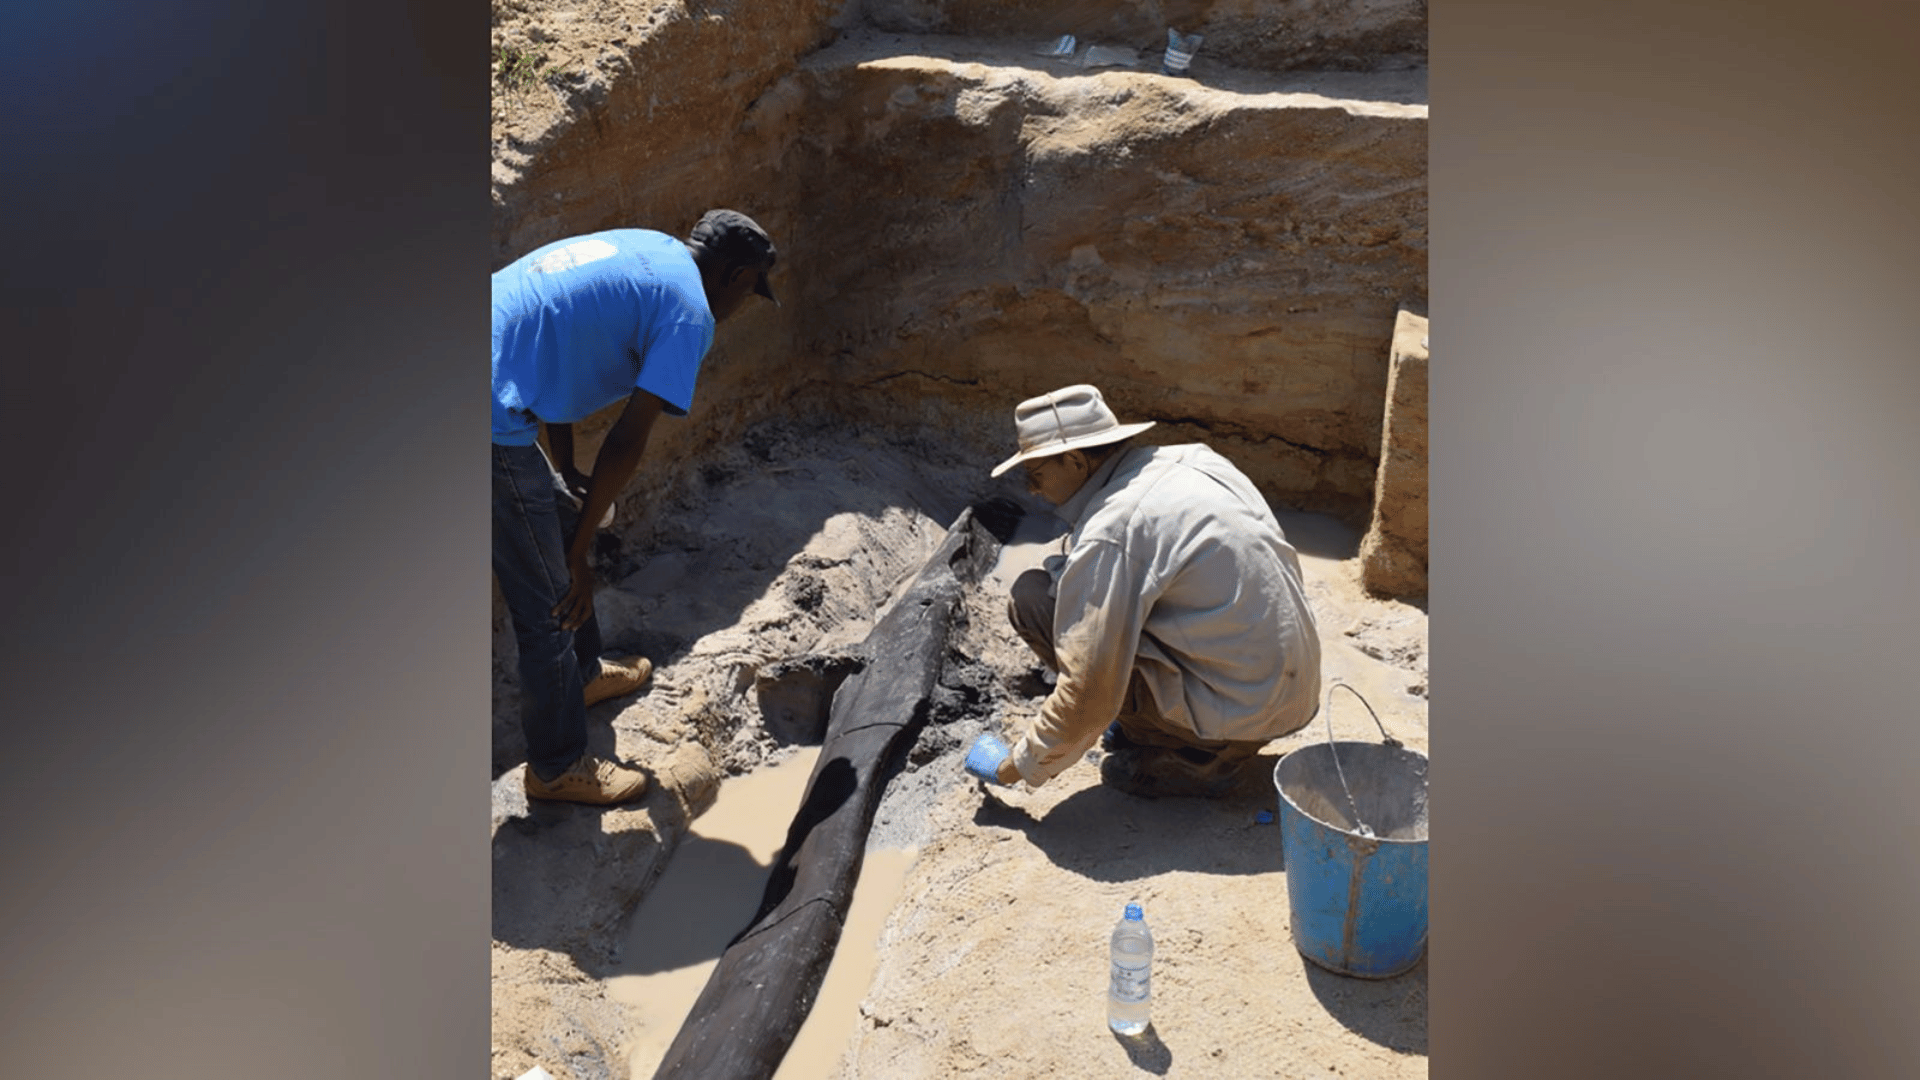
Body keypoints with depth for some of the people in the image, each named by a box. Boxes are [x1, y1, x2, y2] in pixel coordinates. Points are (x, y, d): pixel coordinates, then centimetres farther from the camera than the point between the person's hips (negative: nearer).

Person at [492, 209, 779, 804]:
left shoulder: (639, 246, 18)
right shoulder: (690, 311, -8)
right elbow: (627, 443, -11)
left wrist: (566, 476, 22)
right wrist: (579, 552, -1)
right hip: (494, 423, -10)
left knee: (562, 525, 28)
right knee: (549, 602, 5)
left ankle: (582, 673, 49)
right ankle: (557, 767, 24)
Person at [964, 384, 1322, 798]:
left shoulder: (1108, 537, -20)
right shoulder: (1193, 459, 5)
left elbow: (1087, 696, -19)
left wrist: (1017, 766, -2)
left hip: (1240, 711, -9)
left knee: (1033, 597, -9)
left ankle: (1189, 757, 0)